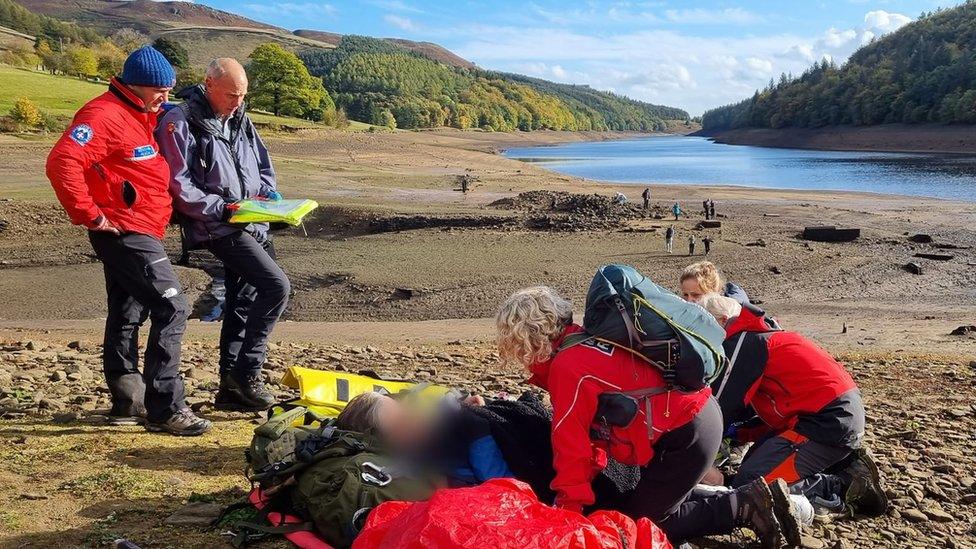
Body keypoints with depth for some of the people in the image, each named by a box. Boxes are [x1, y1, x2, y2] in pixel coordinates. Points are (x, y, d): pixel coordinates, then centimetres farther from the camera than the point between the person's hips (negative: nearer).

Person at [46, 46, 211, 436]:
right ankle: (165, 409, -10)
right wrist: (90, 214, -21)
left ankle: (126, 403, 24)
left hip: (135, 233, 10)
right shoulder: (104, 115, -15)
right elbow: (62, 163, -26)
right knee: (171, 306, -14)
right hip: (126, 232, -10)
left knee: (127, 314, 14)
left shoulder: (140, 116, 16)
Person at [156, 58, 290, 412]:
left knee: (242, 304, 11)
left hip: (253, 223, 8)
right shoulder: (181, 123, -9)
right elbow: (179, 186, -14)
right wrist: (220, 208, -21)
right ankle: (246, 372, -7)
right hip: (218, 228, -8)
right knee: (276, 286, -19)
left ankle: (231, 387, 22)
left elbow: (264, 166, 23)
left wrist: (269, 192, 4)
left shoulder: (240, 120, 15)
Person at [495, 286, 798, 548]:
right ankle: (752, 498, 17)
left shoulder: (568, 368, -18)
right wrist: (588, 476, 21)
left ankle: (744, 506, 1)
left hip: (689, 434, -10)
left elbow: (571, 445, -14)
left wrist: (568, 507, -4)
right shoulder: (581, 343, 11)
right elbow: (592, 426, 19)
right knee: (649, 502, 18)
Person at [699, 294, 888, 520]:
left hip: (828, 421, -10)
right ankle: (847, 466, 12)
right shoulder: (762, 335, 21)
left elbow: (720, 408, -9)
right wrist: (738, 432, 13)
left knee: (748, 485, -12)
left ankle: (846, 487, -10)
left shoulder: (743, 342, -9)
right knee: (754, 463, 19)